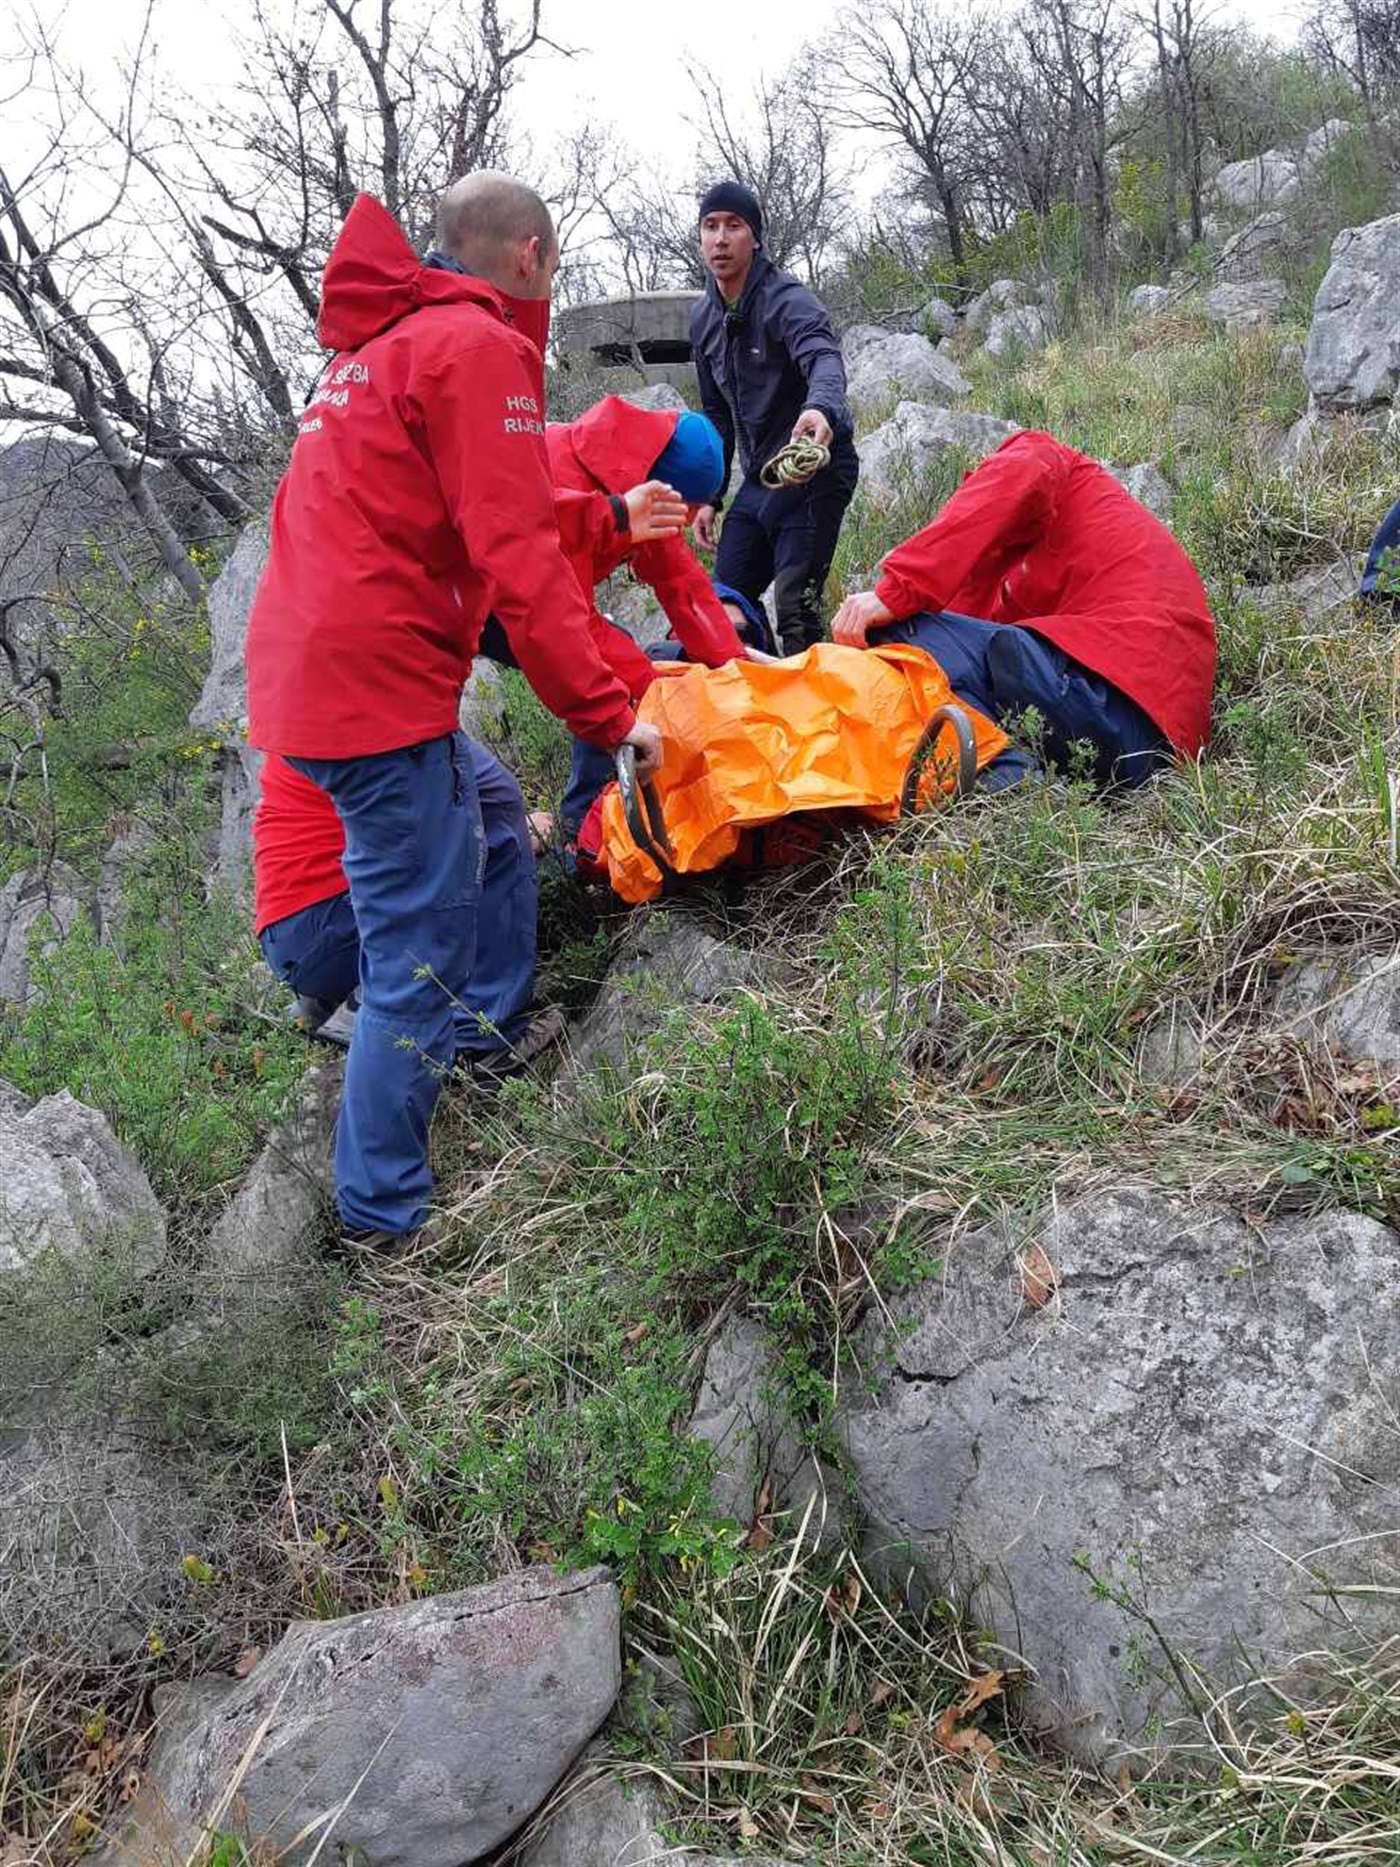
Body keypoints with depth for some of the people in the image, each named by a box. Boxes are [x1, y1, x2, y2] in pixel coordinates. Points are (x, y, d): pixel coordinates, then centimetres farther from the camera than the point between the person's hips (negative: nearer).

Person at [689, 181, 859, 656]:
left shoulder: (786, 300, -15)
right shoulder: (704, 319, 9)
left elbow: (824, 359, -37)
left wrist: (821, 407, -60)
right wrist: (709, 495, 15)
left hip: (812, 474, -8)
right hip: (757, 481, 8)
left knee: (794, 607, -17)